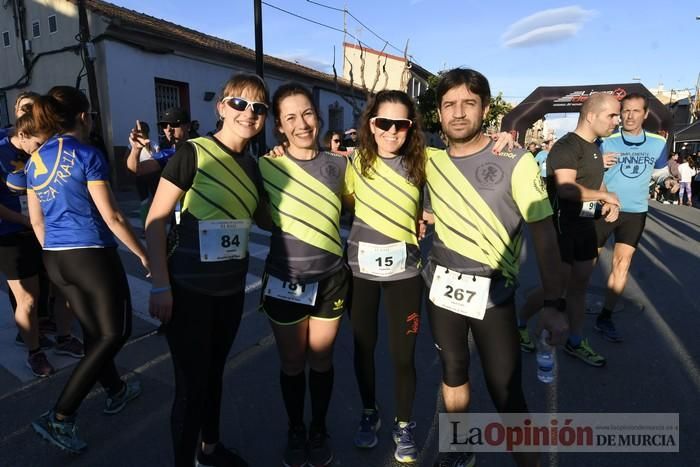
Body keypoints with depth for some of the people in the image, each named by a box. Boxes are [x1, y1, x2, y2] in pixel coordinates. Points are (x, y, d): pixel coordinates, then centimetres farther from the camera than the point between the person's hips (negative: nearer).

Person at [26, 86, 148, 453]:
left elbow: (37, 221, 14)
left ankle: (116, 392, 37)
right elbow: (111, 217, -15)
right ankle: (59, 417, 4)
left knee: (93, 331, 19)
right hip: (92, 256, -8)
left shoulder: (34, 161, 9)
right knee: (114, 333, 6)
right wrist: (143, 254, -6)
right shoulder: (87, 156, -13)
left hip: (55, 259, 8)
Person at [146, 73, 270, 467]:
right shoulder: (193, 153, -13)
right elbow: (156, 221, -13)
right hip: (188, 289, -6)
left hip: (232, 288, 6)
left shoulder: (252, 166, 5)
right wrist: (161, 286, -16)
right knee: (191, 383, 5)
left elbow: (264, 218, 16)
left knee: (215, 371, 21)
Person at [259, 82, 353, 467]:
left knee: (321, 360, 16)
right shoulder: (266, 167, -7)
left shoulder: (338, 165, -2)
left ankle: (319, 430, 40)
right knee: (292, 363, 15)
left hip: (330, 279, 1)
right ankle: (295, 431, 40)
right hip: (284, 280, -1)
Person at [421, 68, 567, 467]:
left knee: (507, 394, 0)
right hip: (442, 287, 4)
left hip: (493, 295, -4)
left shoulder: (515, 162, -10)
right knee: (453, 374, 18)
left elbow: (544, 233, -10)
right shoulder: (430, 161, 1)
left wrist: (554, 303, -12)